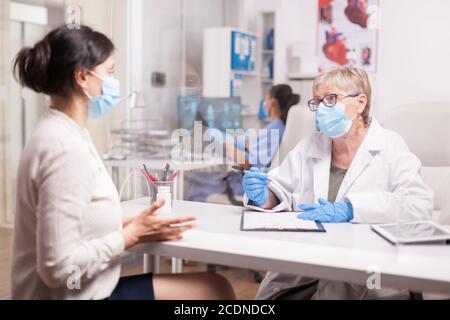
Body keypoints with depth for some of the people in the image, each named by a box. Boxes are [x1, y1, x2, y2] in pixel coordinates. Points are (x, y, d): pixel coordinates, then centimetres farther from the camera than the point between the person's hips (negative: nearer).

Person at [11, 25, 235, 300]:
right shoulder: (65, 148, -24)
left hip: (88, 289, 9)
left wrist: (128, 225, 0)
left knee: (217, 287, 9)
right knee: (215, 290, -3)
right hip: (74, 295, -9)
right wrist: (133, 235, -16)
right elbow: (60, 268, -25)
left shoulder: (66, 134, 7)